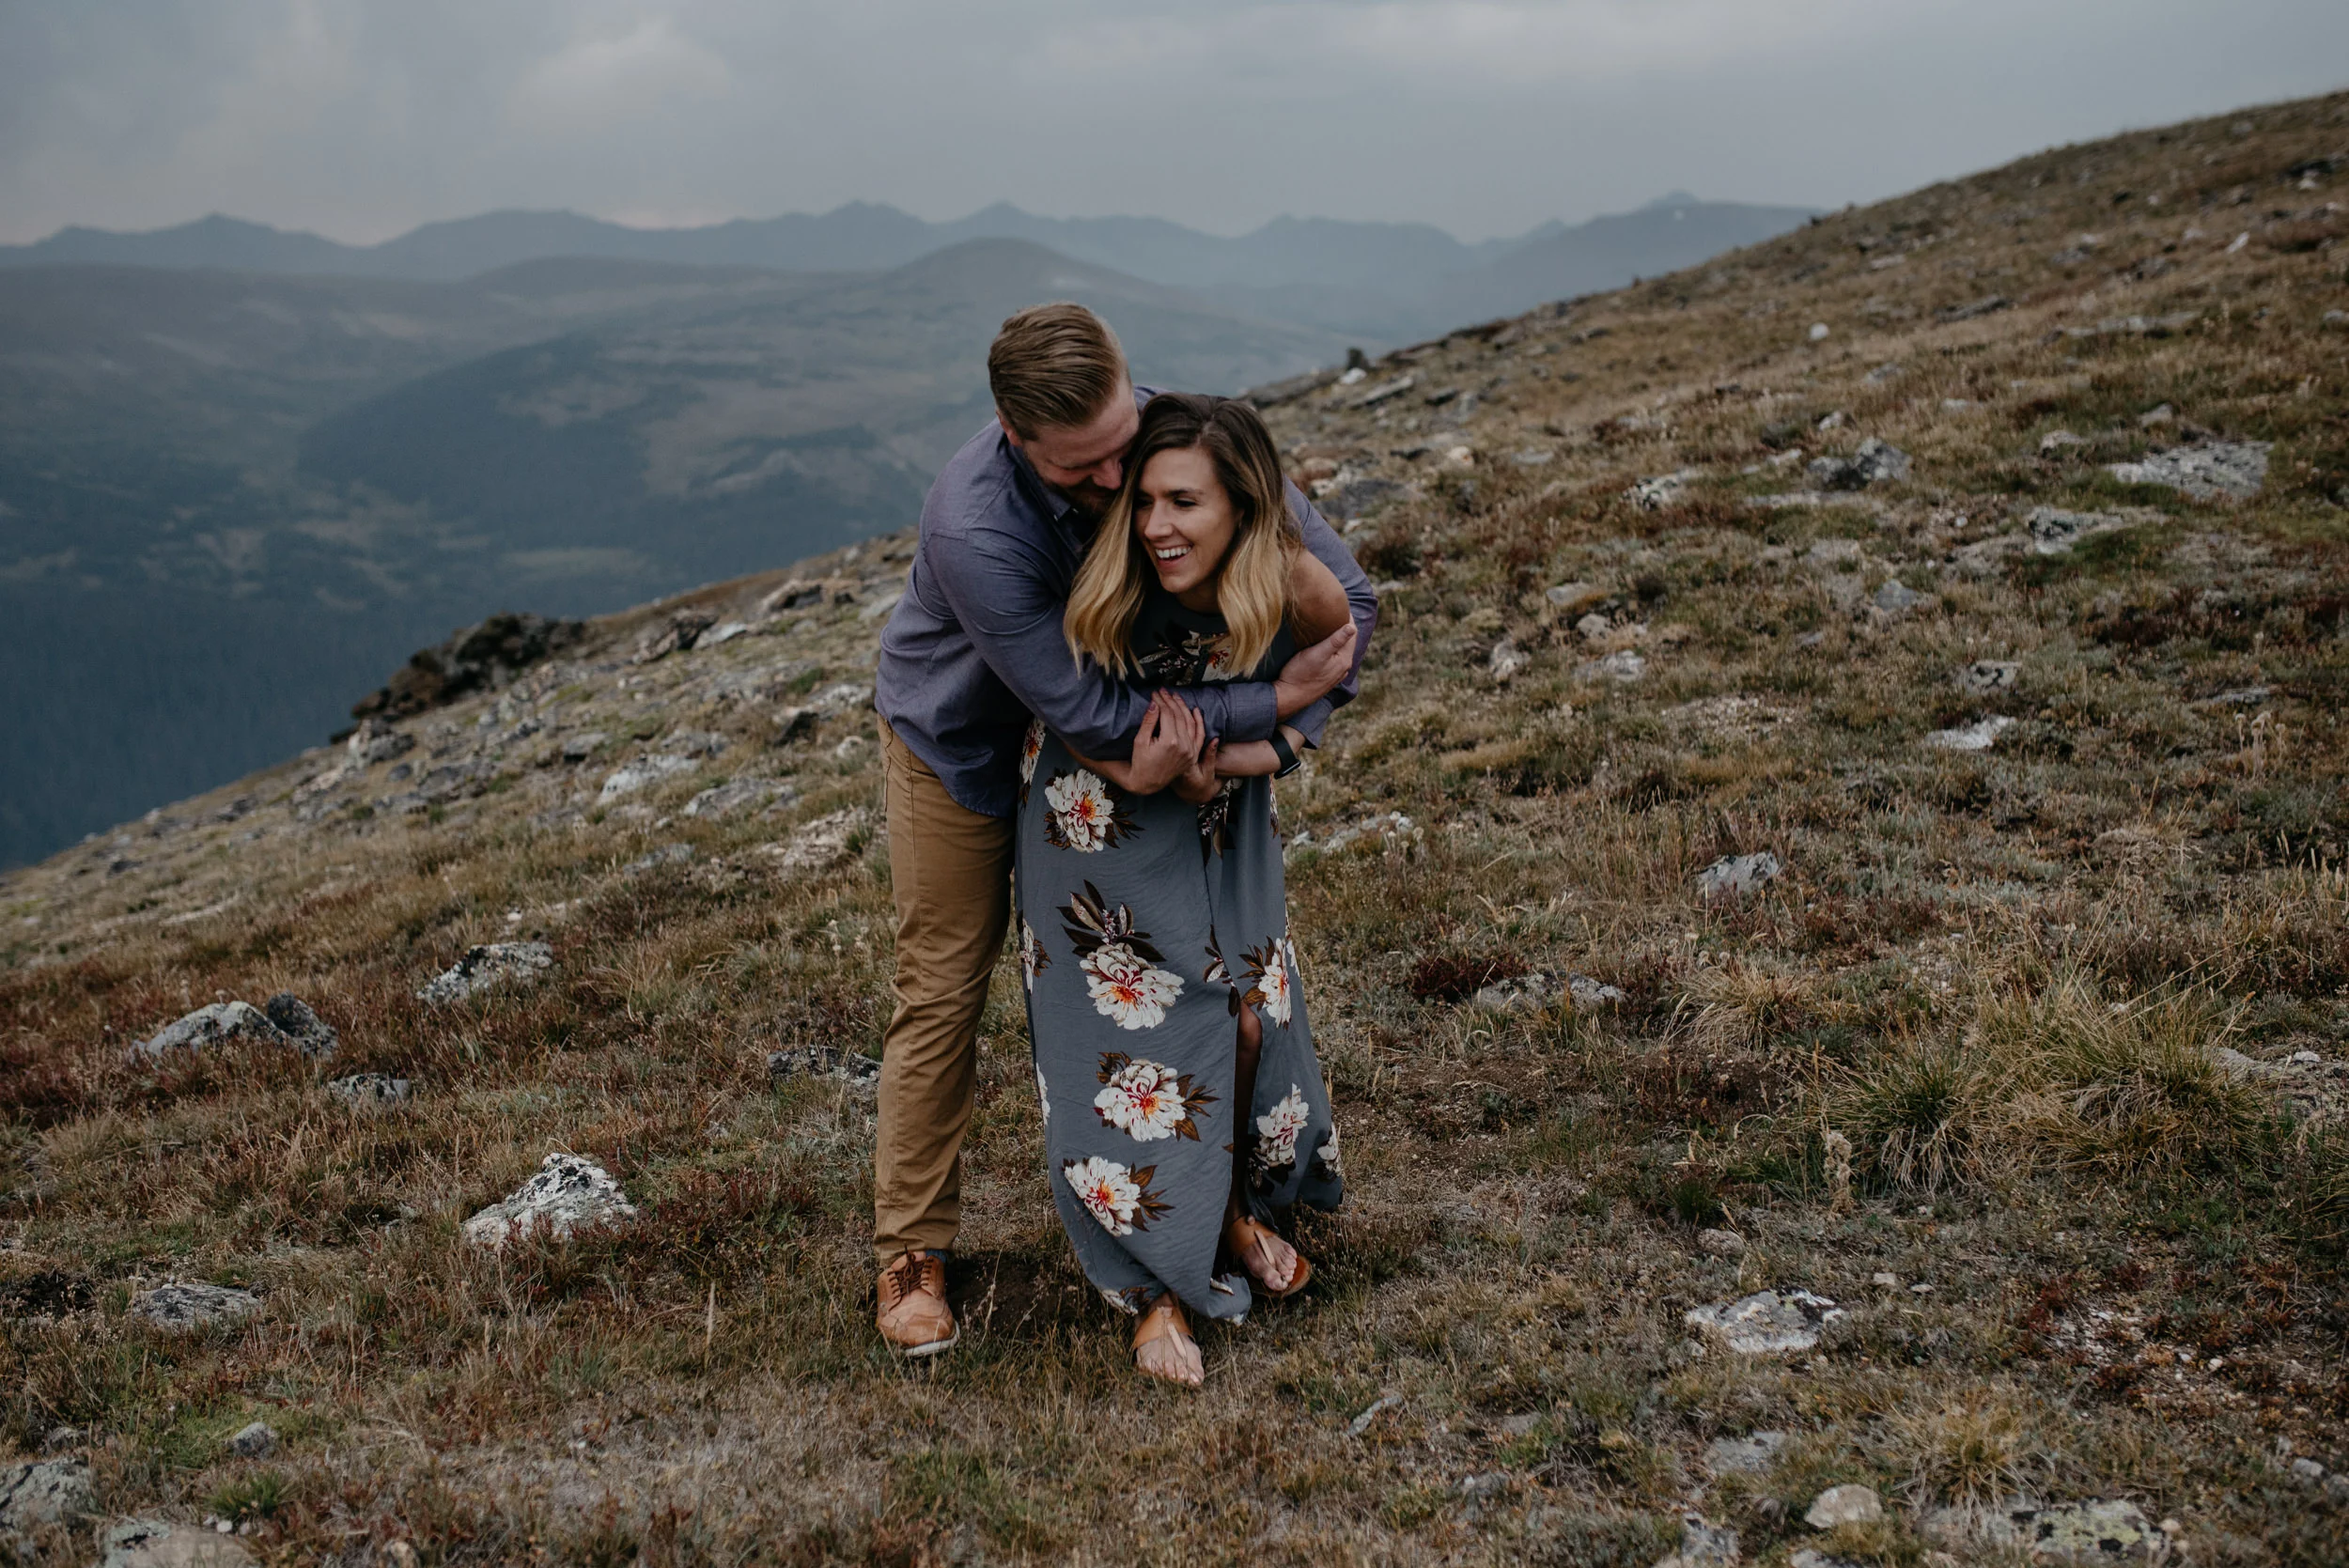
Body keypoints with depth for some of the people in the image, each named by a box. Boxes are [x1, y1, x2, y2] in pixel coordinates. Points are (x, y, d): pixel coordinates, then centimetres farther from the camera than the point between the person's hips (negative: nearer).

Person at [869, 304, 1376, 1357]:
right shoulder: (972, 529, -41)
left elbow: (1344, 598, -22)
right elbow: (1093, 715, -39)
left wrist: (1269, 745, -33)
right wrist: (1272, 700, -36)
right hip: (960, 736, -4)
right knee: (943, 988, 2)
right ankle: (912, 1254, 16)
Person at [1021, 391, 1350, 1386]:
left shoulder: (1303, 596, -28)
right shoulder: (1110, 590, -32)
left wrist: (1219, 768, -26)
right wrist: (1139, 774, -33)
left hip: (1219, 816, 2)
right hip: (1097, 811, -2)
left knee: (1246, 1012, 6)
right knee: (1123, 1034, -1)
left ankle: (1235, 1213, 38)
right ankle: (1154, 1291, 17)